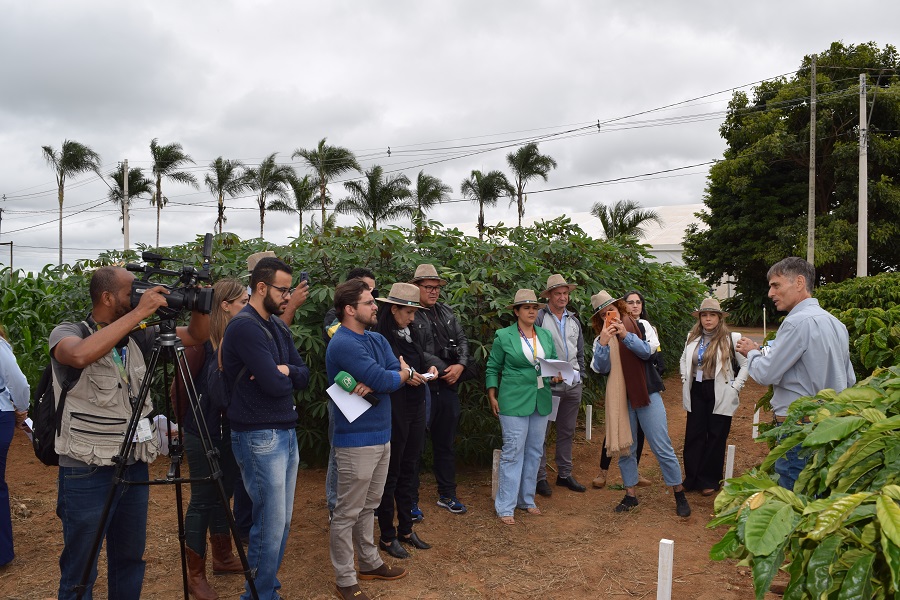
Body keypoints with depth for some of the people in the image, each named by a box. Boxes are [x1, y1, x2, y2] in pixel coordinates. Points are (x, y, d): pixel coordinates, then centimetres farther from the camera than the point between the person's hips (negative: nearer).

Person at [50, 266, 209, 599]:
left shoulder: (137, 337, 3)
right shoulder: (67, 333, -12)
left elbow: (196, 336, 6)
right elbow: (81, 355, -36)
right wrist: (139, 313, -34)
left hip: (135, 468, 5)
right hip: (88, 472, -5)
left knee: (130, 562, 18)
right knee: (79, 573, 8)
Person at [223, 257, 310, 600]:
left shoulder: (278, 327, 12)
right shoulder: (245, 328, -16)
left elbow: (304, 376, 8)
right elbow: (274, 385, -22)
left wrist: (285, 370, -12)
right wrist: (283, 375, -1)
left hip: (286, 431, 8)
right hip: (259, 437, -8)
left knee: (282, 521, 15)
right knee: (270, 523, -1)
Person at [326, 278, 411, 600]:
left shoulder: (377, 339, 10)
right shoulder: (343, 344, -19)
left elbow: (399, 372, -1)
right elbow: (385, 381, -24)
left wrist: (374, 382, -20)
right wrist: (402, 373, -2)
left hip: (381, 435, 9)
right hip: (357, 440, -9)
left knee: (368, 506, 21)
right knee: (348, 512, 4)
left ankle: (369, 562, 35)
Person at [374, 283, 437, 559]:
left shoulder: (409, 336, 11)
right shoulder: (380, 338, -12)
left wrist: (429, 370, 1)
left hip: (415, 408, 8)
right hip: (393, 410, -7)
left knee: (409, 470, 15)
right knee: (390, 472, 3)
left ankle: (405, 529, 28)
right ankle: (387, 536, 16)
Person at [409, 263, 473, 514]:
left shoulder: (446, 312, 12)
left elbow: (462, 340, 12)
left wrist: (460, 365, -6)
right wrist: (443, 369, -14)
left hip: (448, 388, 7)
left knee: (446, 444, 17)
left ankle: (447, 495, 30)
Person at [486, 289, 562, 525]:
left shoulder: (546, 335, 11)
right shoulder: (503, 336, -2)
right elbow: (492, 368, 2)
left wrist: (556, 377, -3)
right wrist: (492, 396, -4)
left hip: (541, 401, 5)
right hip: (513, 401, -5)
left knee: (534, 451, 10)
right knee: (513, 452, -5)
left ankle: (526, 499, 24)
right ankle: (505, 507, 3)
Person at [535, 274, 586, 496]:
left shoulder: (573, 320, 14)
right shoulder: (539, 317, -6)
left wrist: (579, 374, 13)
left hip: (572, 385, 6)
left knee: (567, 431, 14)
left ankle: (565, 473, 26)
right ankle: (540, 477, 11)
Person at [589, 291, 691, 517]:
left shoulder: (638, 326, 0)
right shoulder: (600, 339, 5)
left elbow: (646, 352, -14)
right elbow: (601, 368, -8)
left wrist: (626, 335, -28)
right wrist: (603, 343, -24)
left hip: (646, 394, -3)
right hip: (620, 399, 3)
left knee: (662, 448, -2)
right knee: (625, 448, 7)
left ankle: (679, 495, 11)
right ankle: (630, 494, 21)